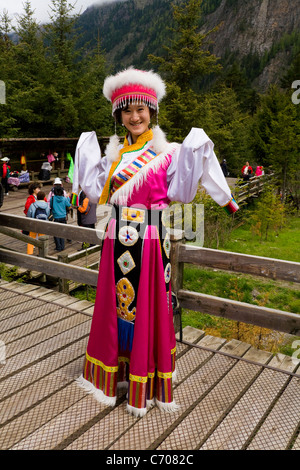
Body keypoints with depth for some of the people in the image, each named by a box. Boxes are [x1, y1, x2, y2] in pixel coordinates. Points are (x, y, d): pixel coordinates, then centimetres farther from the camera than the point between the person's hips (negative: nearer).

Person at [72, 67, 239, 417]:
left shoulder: (167, 152, -2)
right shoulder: (113, 153, 11)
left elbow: (180, 192, -10)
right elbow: (97, 193, 6)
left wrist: (193, 152, -14)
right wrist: (86, 151, 10)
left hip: (150, 241, -4)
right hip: (117, 241, 5)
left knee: (148, 307, 5)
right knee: (115, 304, 14)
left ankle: (145, 386, 23)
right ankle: (116, 370, 36)